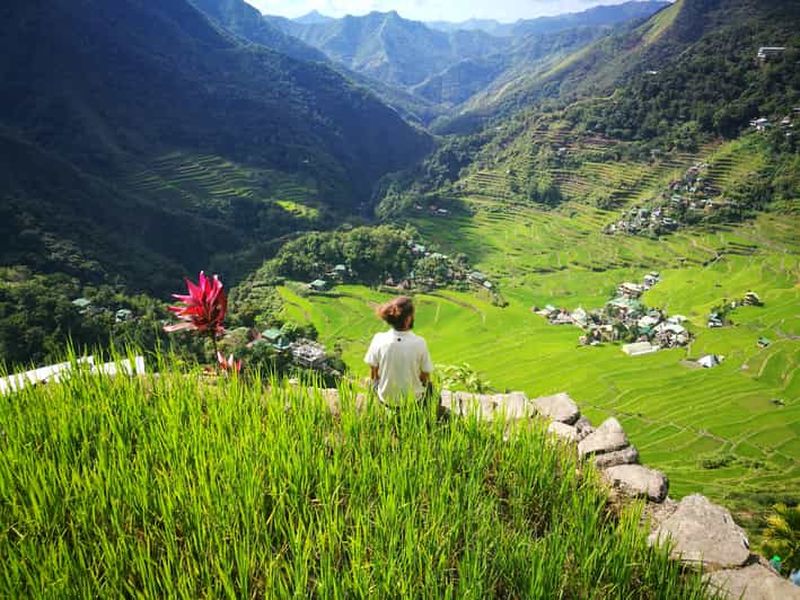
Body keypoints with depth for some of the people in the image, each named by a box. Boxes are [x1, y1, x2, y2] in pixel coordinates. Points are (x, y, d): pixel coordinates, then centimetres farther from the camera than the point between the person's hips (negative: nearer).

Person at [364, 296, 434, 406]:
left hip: (386, 400, 1)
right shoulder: (419, 343, -22)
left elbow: (374, 375, -7)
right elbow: (425, 378, -10)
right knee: (428, 384, 31)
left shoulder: (378, 339, -18)